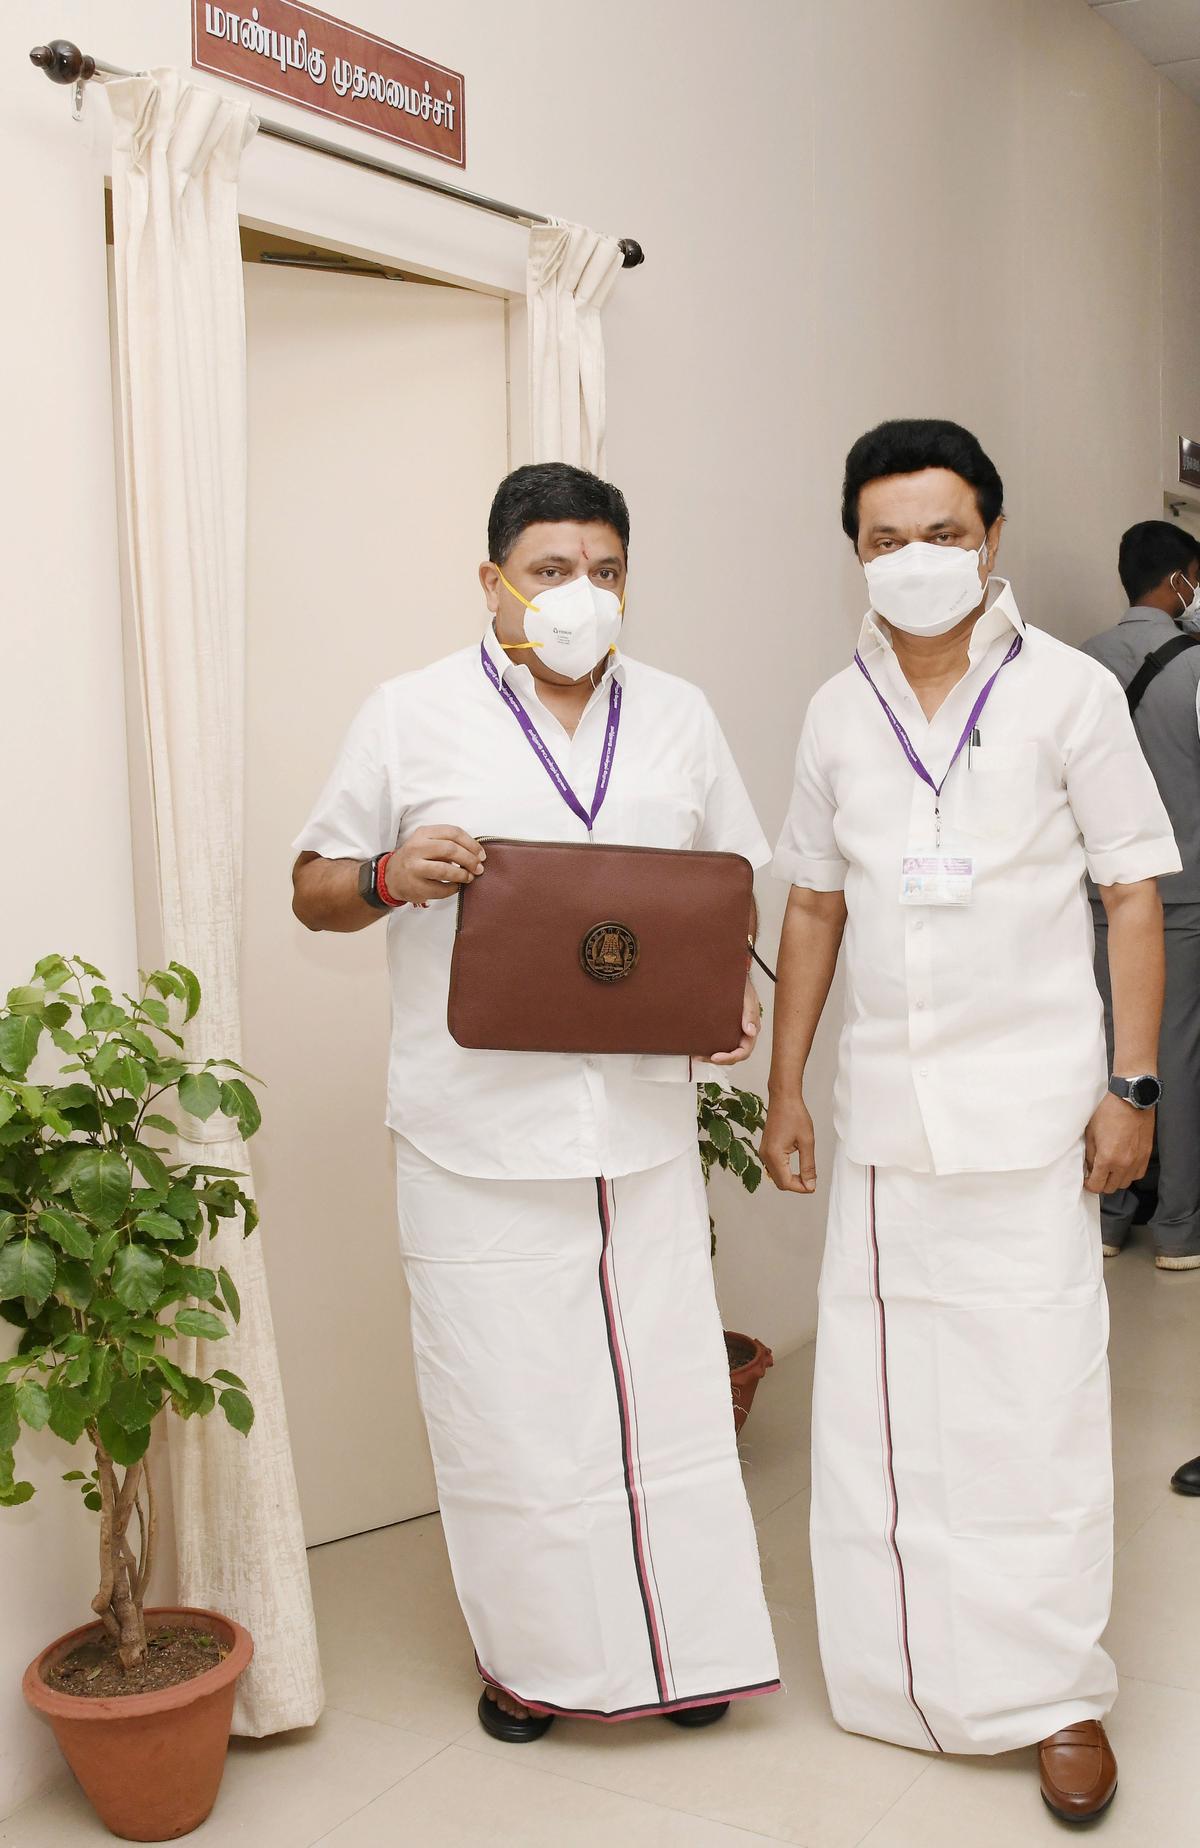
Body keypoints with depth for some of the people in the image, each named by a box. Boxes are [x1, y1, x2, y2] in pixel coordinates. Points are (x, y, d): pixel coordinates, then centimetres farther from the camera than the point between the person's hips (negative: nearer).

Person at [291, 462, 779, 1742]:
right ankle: (530, 1653, 28)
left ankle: (678, 1643, 28)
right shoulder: (411, 716, 1)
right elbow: (313, 889, 4)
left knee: (663, 1382, 9)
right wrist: (389, 875, -18)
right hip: (479, 1131, -2)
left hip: (642, 1121, 3)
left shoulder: (676, 716, 10)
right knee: (504, 1396, 7)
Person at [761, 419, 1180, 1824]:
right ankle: (908, 1673, 28)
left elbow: (1134, 892, -1)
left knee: (1034, 1393, 0)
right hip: (884, 1106, 4)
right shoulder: (838, 712, 7)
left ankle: (1057, 1692, 16)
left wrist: (1131, 1085, -7)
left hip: (1027, 1101, -3)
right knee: (878, 1394, 9)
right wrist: (784, 1086, 9)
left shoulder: (1069, 691, -3)